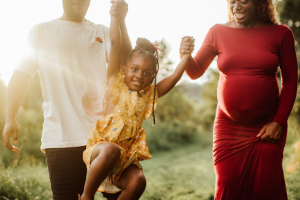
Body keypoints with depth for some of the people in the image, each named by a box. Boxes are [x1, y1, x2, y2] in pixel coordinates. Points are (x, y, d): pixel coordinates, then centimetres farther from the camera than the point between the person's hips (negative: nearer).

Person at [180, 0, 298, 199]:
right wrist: (186, 56, -16)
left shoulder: (280, 33, 1)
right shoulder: (218, 32, 3)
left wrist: (279, 122, -5)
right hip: (229, 128, 1)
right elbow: (195, 72, 6)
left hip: (267, 128, -1)